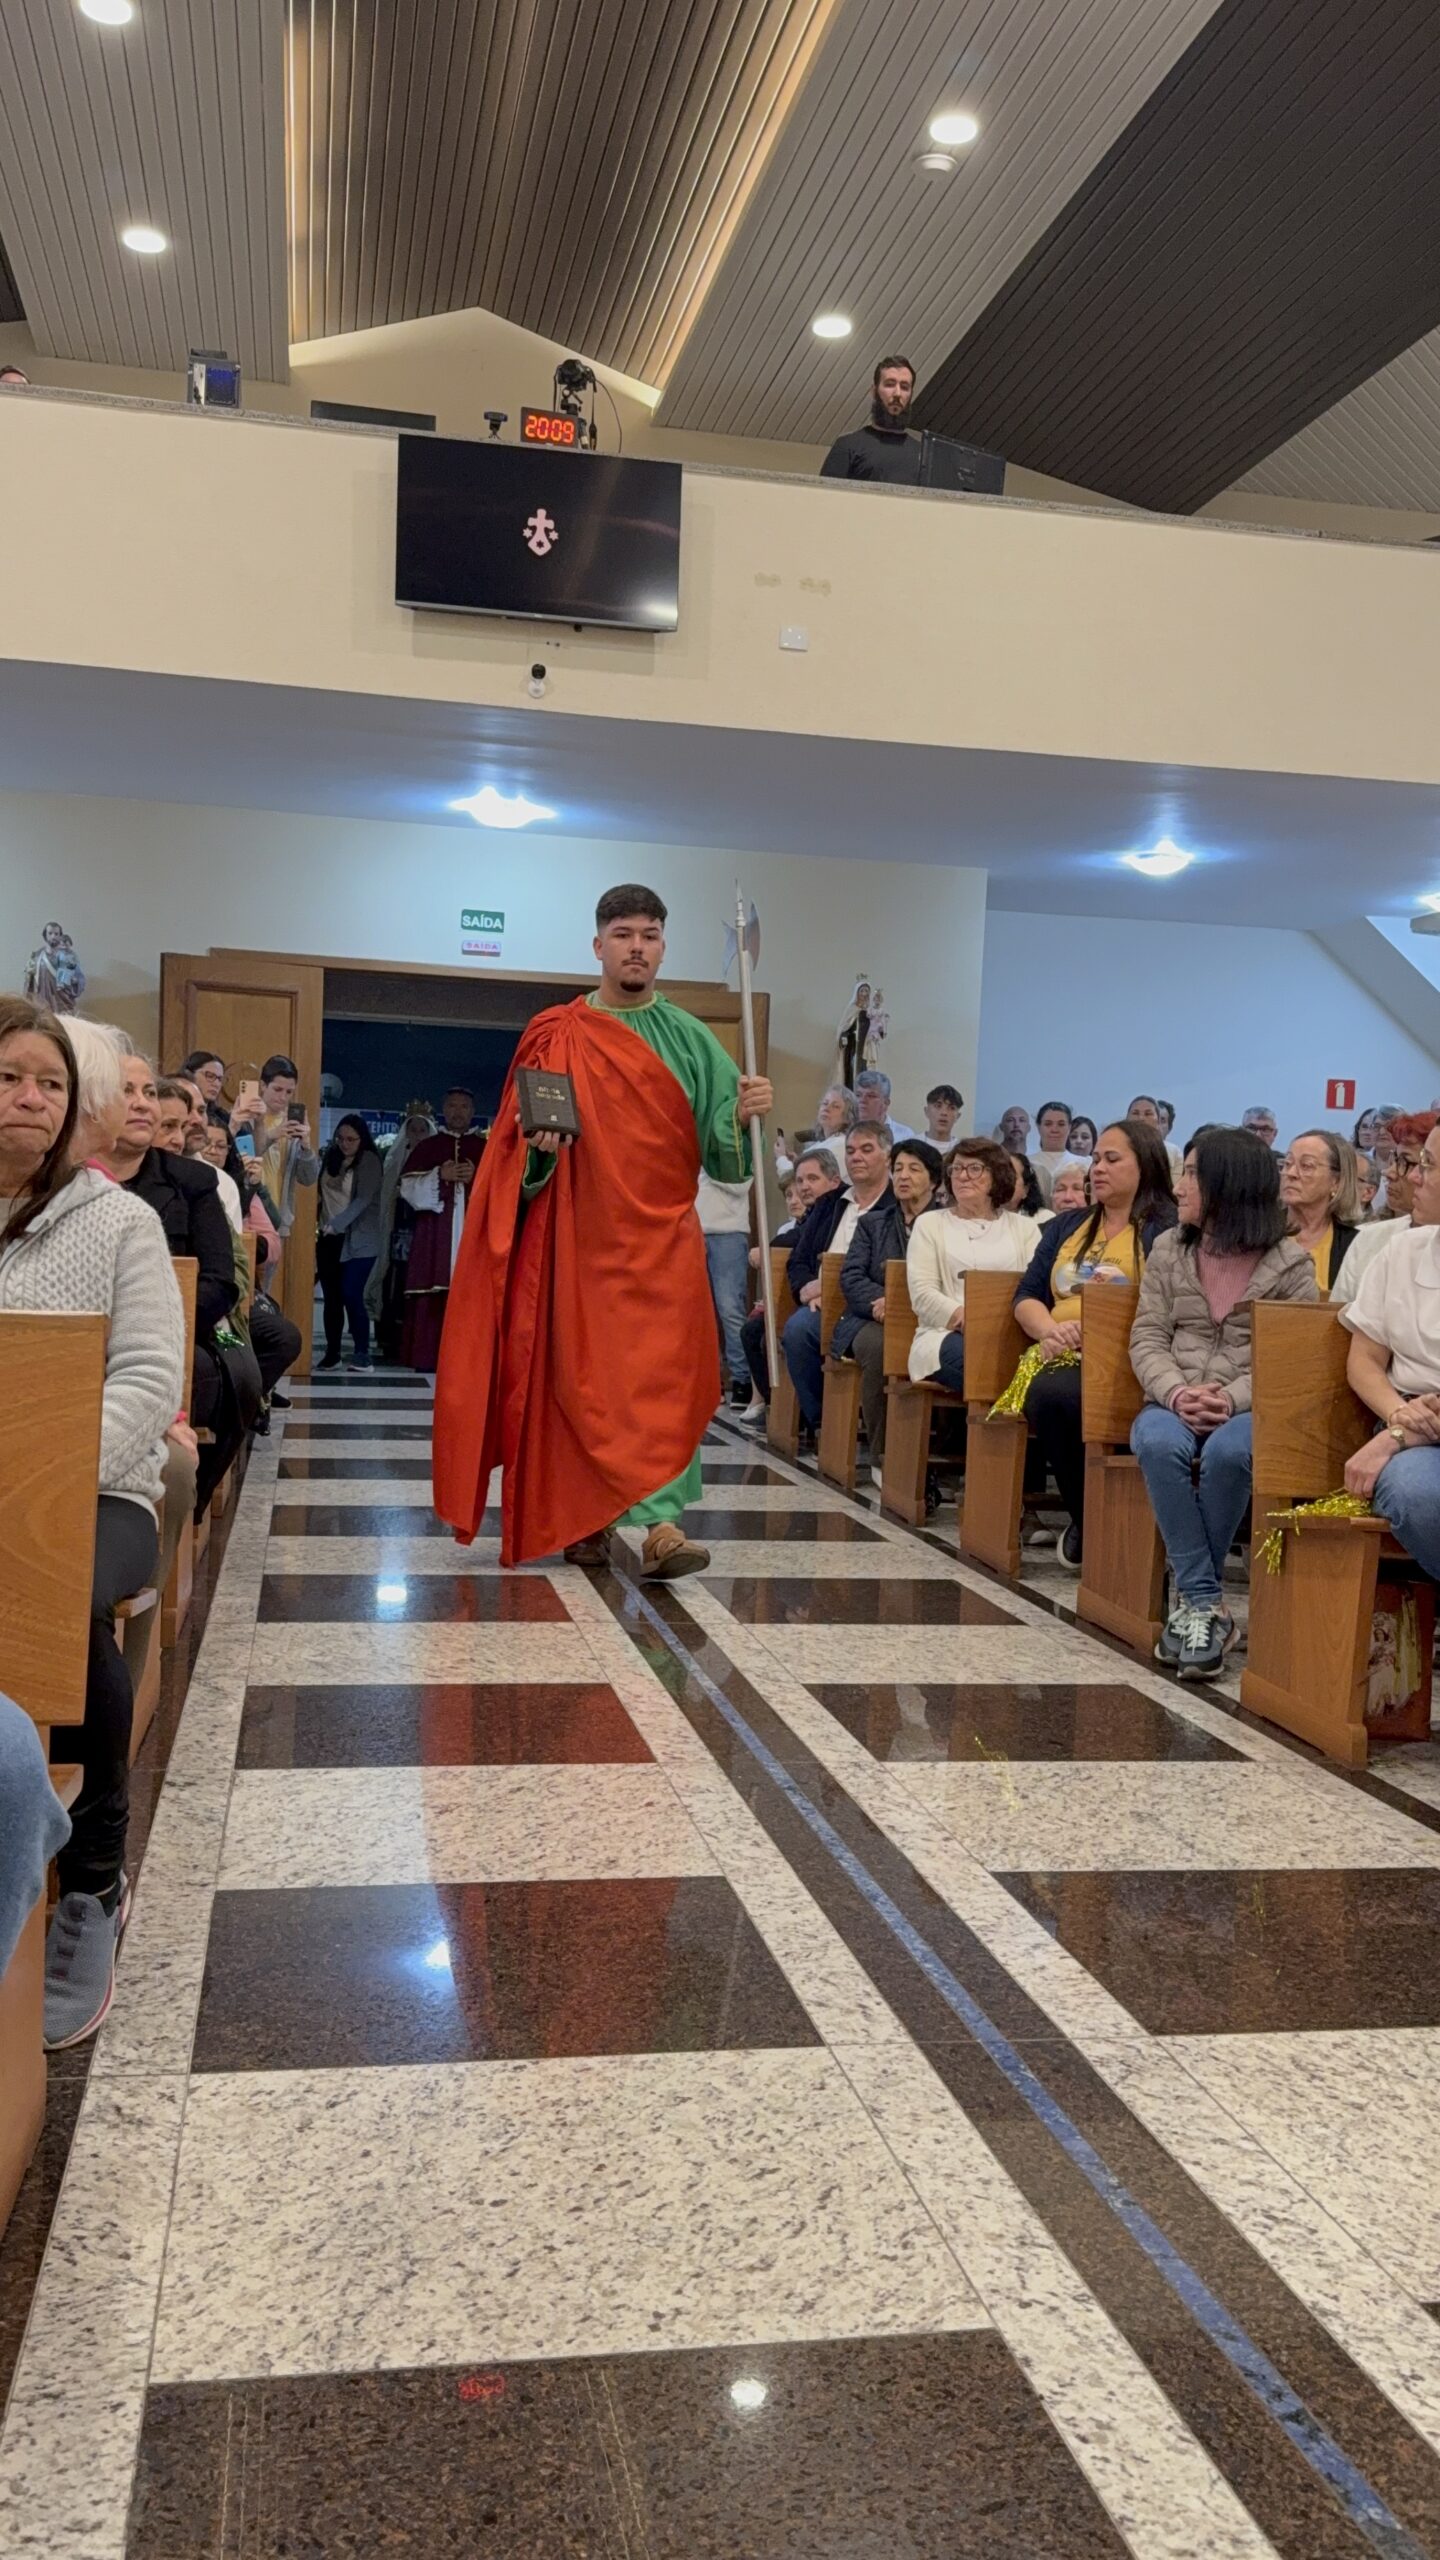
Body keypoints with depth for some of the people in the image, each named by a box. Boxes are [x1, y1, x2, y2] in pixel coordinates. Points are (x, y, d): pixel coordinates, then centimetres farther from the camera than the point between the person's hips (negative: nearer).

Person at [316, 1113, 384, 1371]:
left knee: (351, 1295, -13)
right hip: (328, 1237, 5)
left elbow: (364, 1200, -17)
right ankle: (332, 1352, 15)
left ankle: (362, 1353, -4)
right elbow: (320, 1192, 15)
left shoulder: (369, 1160, -7)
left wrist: (336, 1224, -26)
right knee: (331, 1297, 6)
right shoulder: (331, 1156, 10)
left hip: (358, 1239, -5)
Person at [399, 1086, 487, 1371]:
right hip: (434, 1234, 0)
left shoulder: (486, 1149, 15)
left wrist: (477, 1177, -12)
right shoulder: (426, 1147, 15)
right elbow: (408, 1187, 5)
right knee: (432, 1299, -8)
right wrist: (439, 1177, -9)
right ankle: (427, 1356, -7)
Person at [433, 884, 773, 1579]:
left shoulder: (691, 1041, 9)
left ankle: (659, 1522, -12)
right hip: (580, 1235, 0)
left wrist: (743, 1115, -18)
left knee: (665, 1376, -9)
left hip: (663, 1238, 1)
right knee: (582, 1376, 1)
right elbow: (516, 1144, 3)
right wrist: (540, 1144, -18)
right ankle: (582, 1517, 14)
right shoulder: (554, 1036, 6)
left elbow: (721, 1149, 3)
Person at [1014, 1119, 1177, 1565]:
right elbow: (1027, 1297, 19)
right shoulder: (1066, 1226, 26)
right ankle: (1089, 1520, -12)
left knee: (1054, 1394, -37)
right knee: (1046, 1395, -33)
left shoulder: (1165, 1230, 7)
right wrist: (1049, 1329, -4)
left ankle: (1089, 1526, -14)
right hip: (1062, 1358, 5)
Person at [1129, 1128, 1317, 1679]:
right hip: (1173, 1403, 2)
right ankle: (1206, 1603, -28)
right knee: (1159, 1444, -33)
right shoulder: (1168, 1250, 12)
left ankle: (1192, 1599, -17)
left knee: (1227, 1451, -37)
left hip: (1253, 1409, -2)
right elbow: (1147, 1339, 5)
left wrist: (1234, 1398, -21)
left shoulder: (1290, 1262, 1)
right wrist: (1175, 1392, -15)